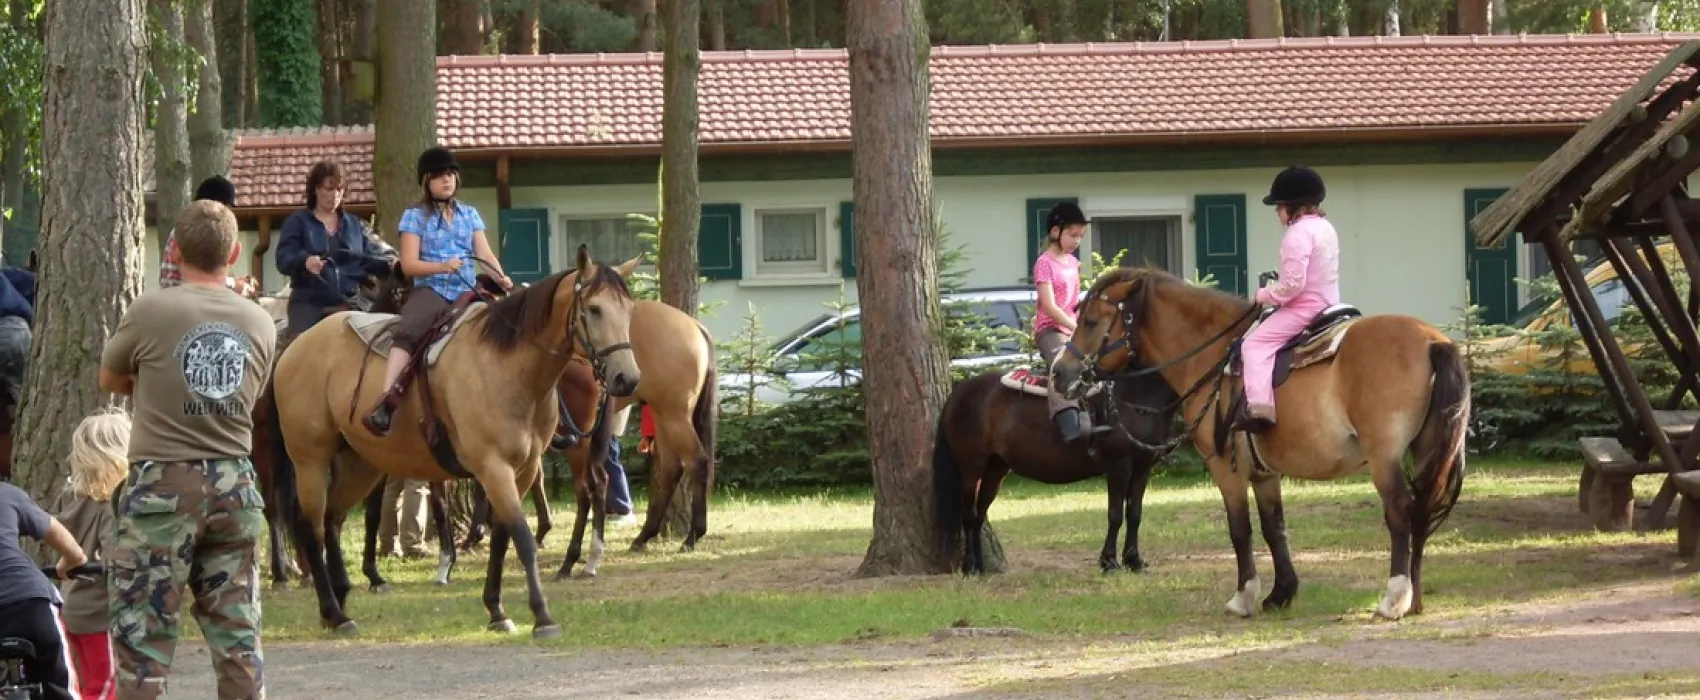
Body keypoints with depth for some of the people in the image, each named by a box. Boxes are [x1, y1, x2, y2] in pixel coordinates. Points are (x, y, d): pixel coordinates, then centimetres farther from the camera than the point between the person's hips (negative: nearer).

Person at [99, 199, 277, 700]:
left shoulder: (150, 312, -9)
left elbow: (109, 380, 7)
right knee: (237, 633, 8)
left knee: (143, 633, -1)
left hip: (162, 488, -4)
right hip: (234, 485, 4)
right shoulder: (261, 324, 2)